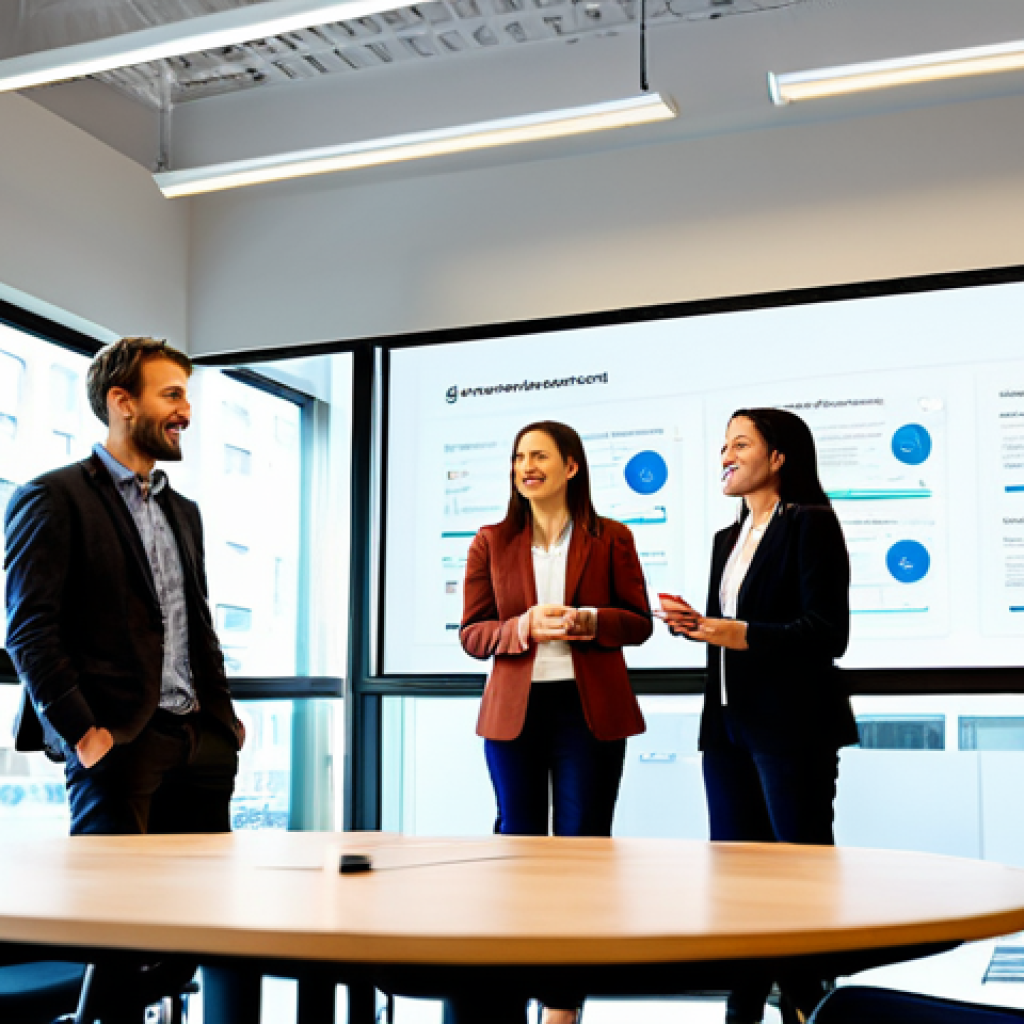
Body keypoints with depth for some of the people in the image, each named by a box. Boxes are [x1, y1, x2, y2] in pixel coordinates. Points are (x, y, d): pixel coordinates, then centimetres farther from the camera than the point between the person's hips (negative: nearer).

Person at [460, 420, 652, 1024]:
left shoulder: (611, 539, 3)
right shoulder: (492, 543, 6)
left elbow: (639, 623, 5)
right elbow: (472, 634, 3)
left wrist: (589, 621, -15)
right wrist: (524, 627, -16)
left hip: (590, 711, -1)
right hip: (514, 710, 1)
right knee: (517, 842, 6)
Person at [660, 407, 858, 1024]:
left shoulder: (810, 524, -8)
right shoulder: (729, 539, 17)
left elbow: (828, 632, -15)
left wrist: (744, 635, -22)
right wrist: (695, 624, 1)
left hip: (791, 726, -8)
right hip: (728, 722, 8)